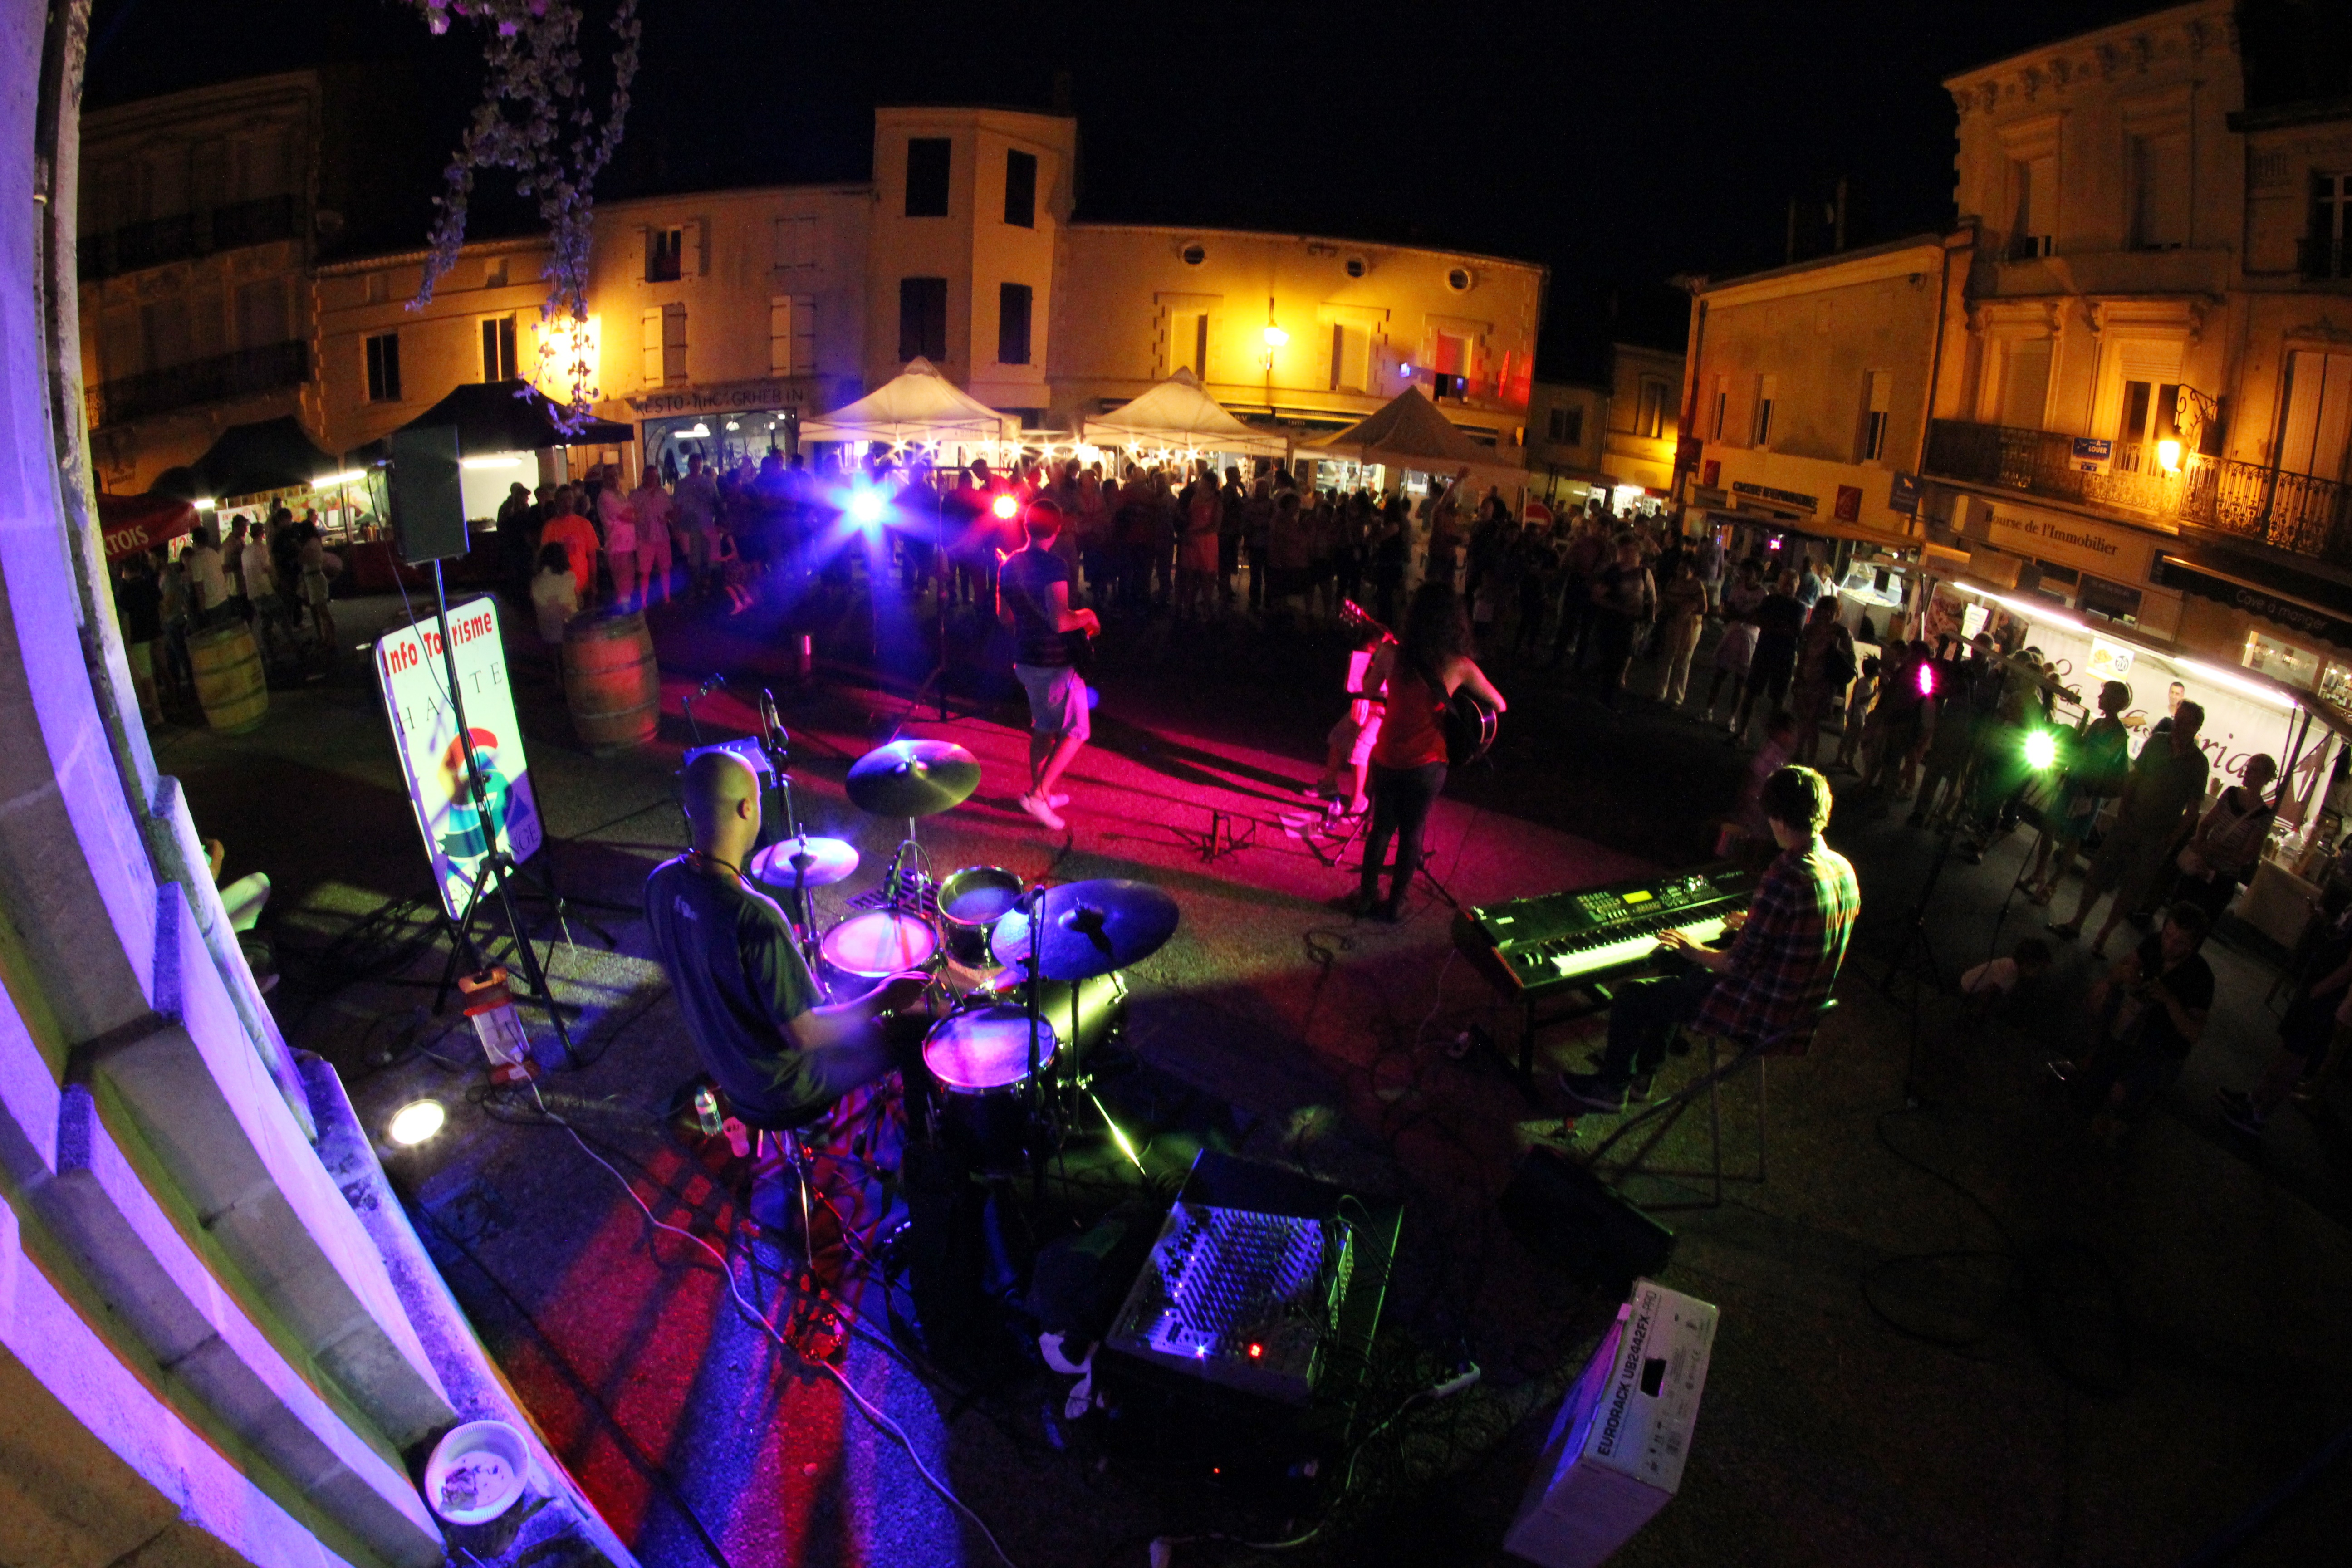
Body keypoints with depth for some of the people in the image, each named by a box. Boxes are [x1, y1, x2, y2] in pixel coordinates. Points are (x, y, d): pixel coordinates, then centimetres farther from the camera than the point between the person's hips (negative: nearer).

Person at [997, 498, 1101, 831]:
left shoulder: (1009, 565, 5)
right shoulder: (1053, 565, -21)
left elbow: (1004, 616, 16)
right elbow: (1060, 621, -30)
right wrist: (1086, 617, -10)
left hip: (1025, 660, 8)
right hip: (1055, 663, -8)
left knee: (1043, 728, 22)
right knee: (1075, 731, 6)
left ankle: (1040, 792, 30)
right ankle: (1039, 794, -2)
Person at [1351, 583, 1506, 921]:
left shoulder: (1392, 654, -14)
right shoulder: (1460, 666, -16)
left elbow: (1368, 690, 5)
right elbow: (1500, 706, -2)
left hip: (1387, 758, 2)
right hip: (1427, 765, -1)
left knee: (1382, 827, 20)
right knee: (1412, 832, 16)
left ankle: (1366, 897, 31)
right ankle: (1395, 903, 27)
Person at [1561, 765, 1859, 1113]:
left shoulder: (1784, 880, -30)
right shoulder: (1844, 870, -2)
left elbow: (1740, 965, -25)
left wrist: (1695, 951, -7)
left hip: (1760, 1017, -9)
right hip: (1804, 1006, 9)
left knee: (1632, 996, 4)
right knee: (1678, 977, 29)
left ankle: (1611, 1088, 23)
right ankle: (1643, 1068, 42)